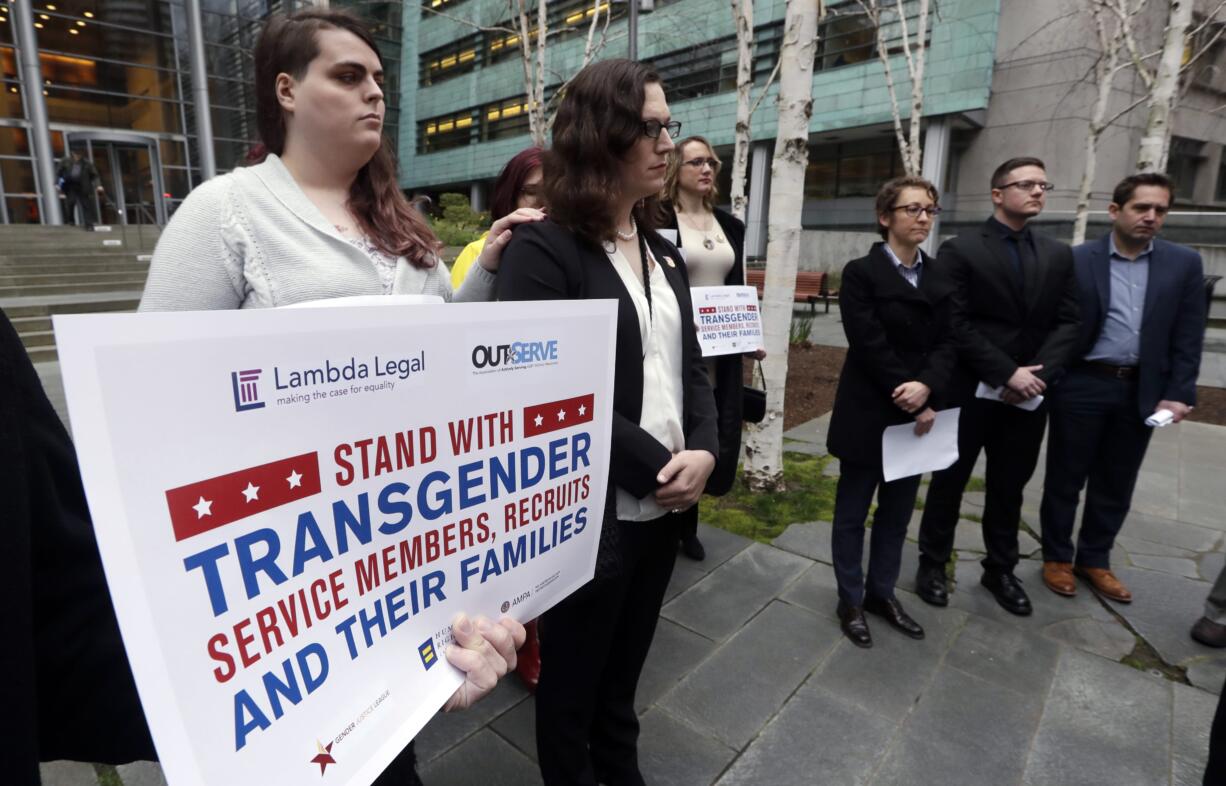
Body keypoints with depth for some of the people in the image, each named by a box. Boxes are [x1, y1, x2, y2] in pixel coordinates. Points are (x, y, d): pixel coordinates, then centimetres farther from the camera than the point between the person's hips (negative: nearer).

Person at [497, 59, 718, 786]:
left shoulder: (664, 254, 11)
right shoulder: (543, 251, -13)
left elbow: (692, 366, 10)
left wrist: (703, 450, -7)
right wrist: (656, 465, -16)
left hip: (662, 505, 7)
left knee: (625, 669, 25)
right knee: (573, 678, 17)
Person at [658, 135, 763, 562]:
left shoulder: (731, 225, 13)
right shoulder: (660, 221, -5)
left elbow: (739, 288, 16)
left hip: (722, 351, 6)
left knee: (715, 439, 11)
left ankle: (688, 525, 28)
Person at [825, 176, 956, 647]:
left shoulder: (940, 278, 10)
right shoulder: (861, 273, -8)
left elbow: (947, 343, 1)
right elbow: (870, 345, -16)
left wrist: (926, 388, -18)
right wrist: (910, 403, -16)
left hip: (917, 414, 6)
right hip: (869, 414, -5)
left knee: (897, 512, 15)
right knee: (853, 512, 7)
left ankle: (882, 592, 32)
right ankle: (851, 600, 23)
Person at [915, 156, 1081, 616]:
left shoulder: (1058, 256, 10)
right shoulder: (960, 250, -5)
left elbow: (1068, 323, 4)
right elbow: (957, 325, -13)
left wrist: (1037, 373, -12)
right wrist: (1007, 374, -18)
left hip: (1029, 394, 5)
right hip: (969, 392, -4)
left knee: (1010, 488, 15)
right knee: (949, 482, 8)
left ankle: (1000, 570, 30)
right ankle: (933, 563, 23)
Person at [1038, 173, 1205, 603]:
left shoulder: (1184, 263, 5)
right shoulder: (1076, 259, -4)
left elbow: (1188, 338, 4)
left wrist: (1178, 394, -3)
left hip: (1141, 392, 3)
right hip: (1081, 386, -3)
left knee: (1115, 485, 13)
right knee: (1065, 478, 7)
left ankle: (1094, 559, 29)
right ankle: (1057, 556, 23)